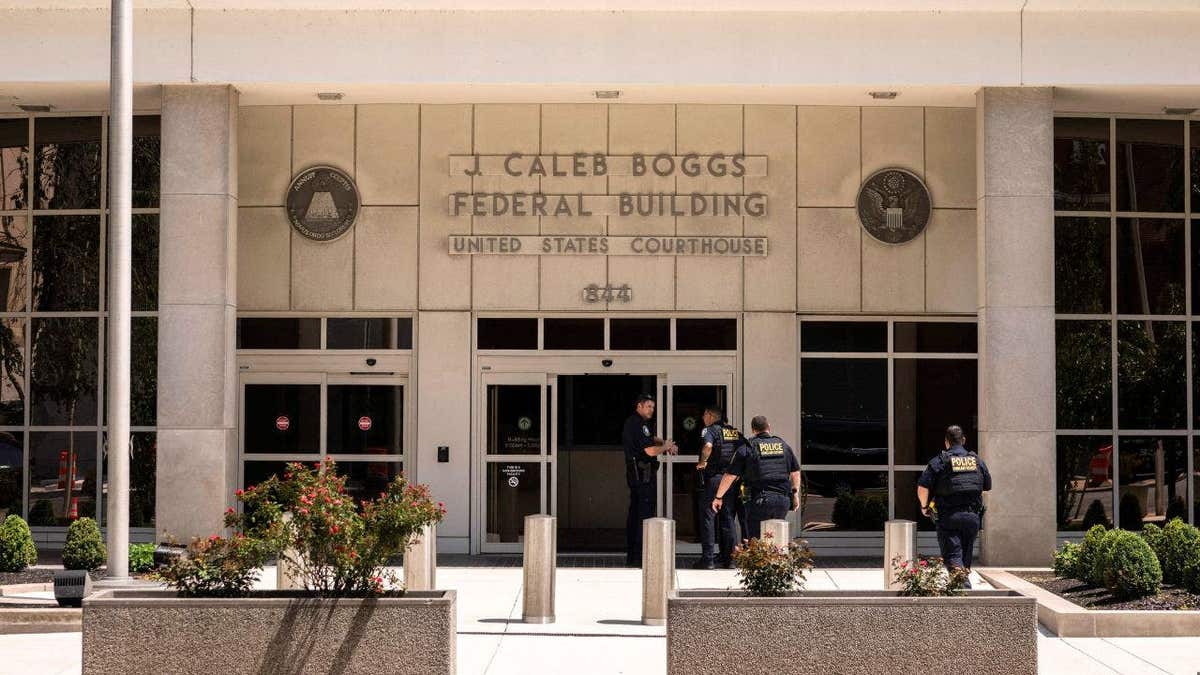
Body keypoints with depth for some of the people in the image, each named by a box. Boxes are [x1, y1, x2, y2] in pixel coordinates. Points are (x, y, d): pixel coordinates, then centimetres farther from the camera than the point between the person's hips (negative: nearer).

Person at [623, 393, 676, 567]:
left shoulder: (632, 423, 18)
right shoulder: (638, 425, -15)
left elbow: (651, 438, 29)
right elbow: (651, 451, -21)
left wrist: (665, 444, 10)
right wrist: (665, 447, -2)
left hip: (634, 474, 11)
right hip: (643, 475, -11)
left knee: (634, 514, 13)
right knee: (644, 515, -10)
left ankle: (631, 556, 17)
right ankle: (639, 557, -12)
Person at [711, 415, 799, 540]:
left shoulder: (748, 448, -2)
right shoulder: (784, 445, 11)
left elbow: (730, 476, -3)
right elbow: (795, 472, 16)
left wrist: (718, 497, 4)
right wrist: (795, 494, 26)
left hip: (759, 500, -4)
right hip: (783, 500, 4)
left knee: (754, 539, 2)